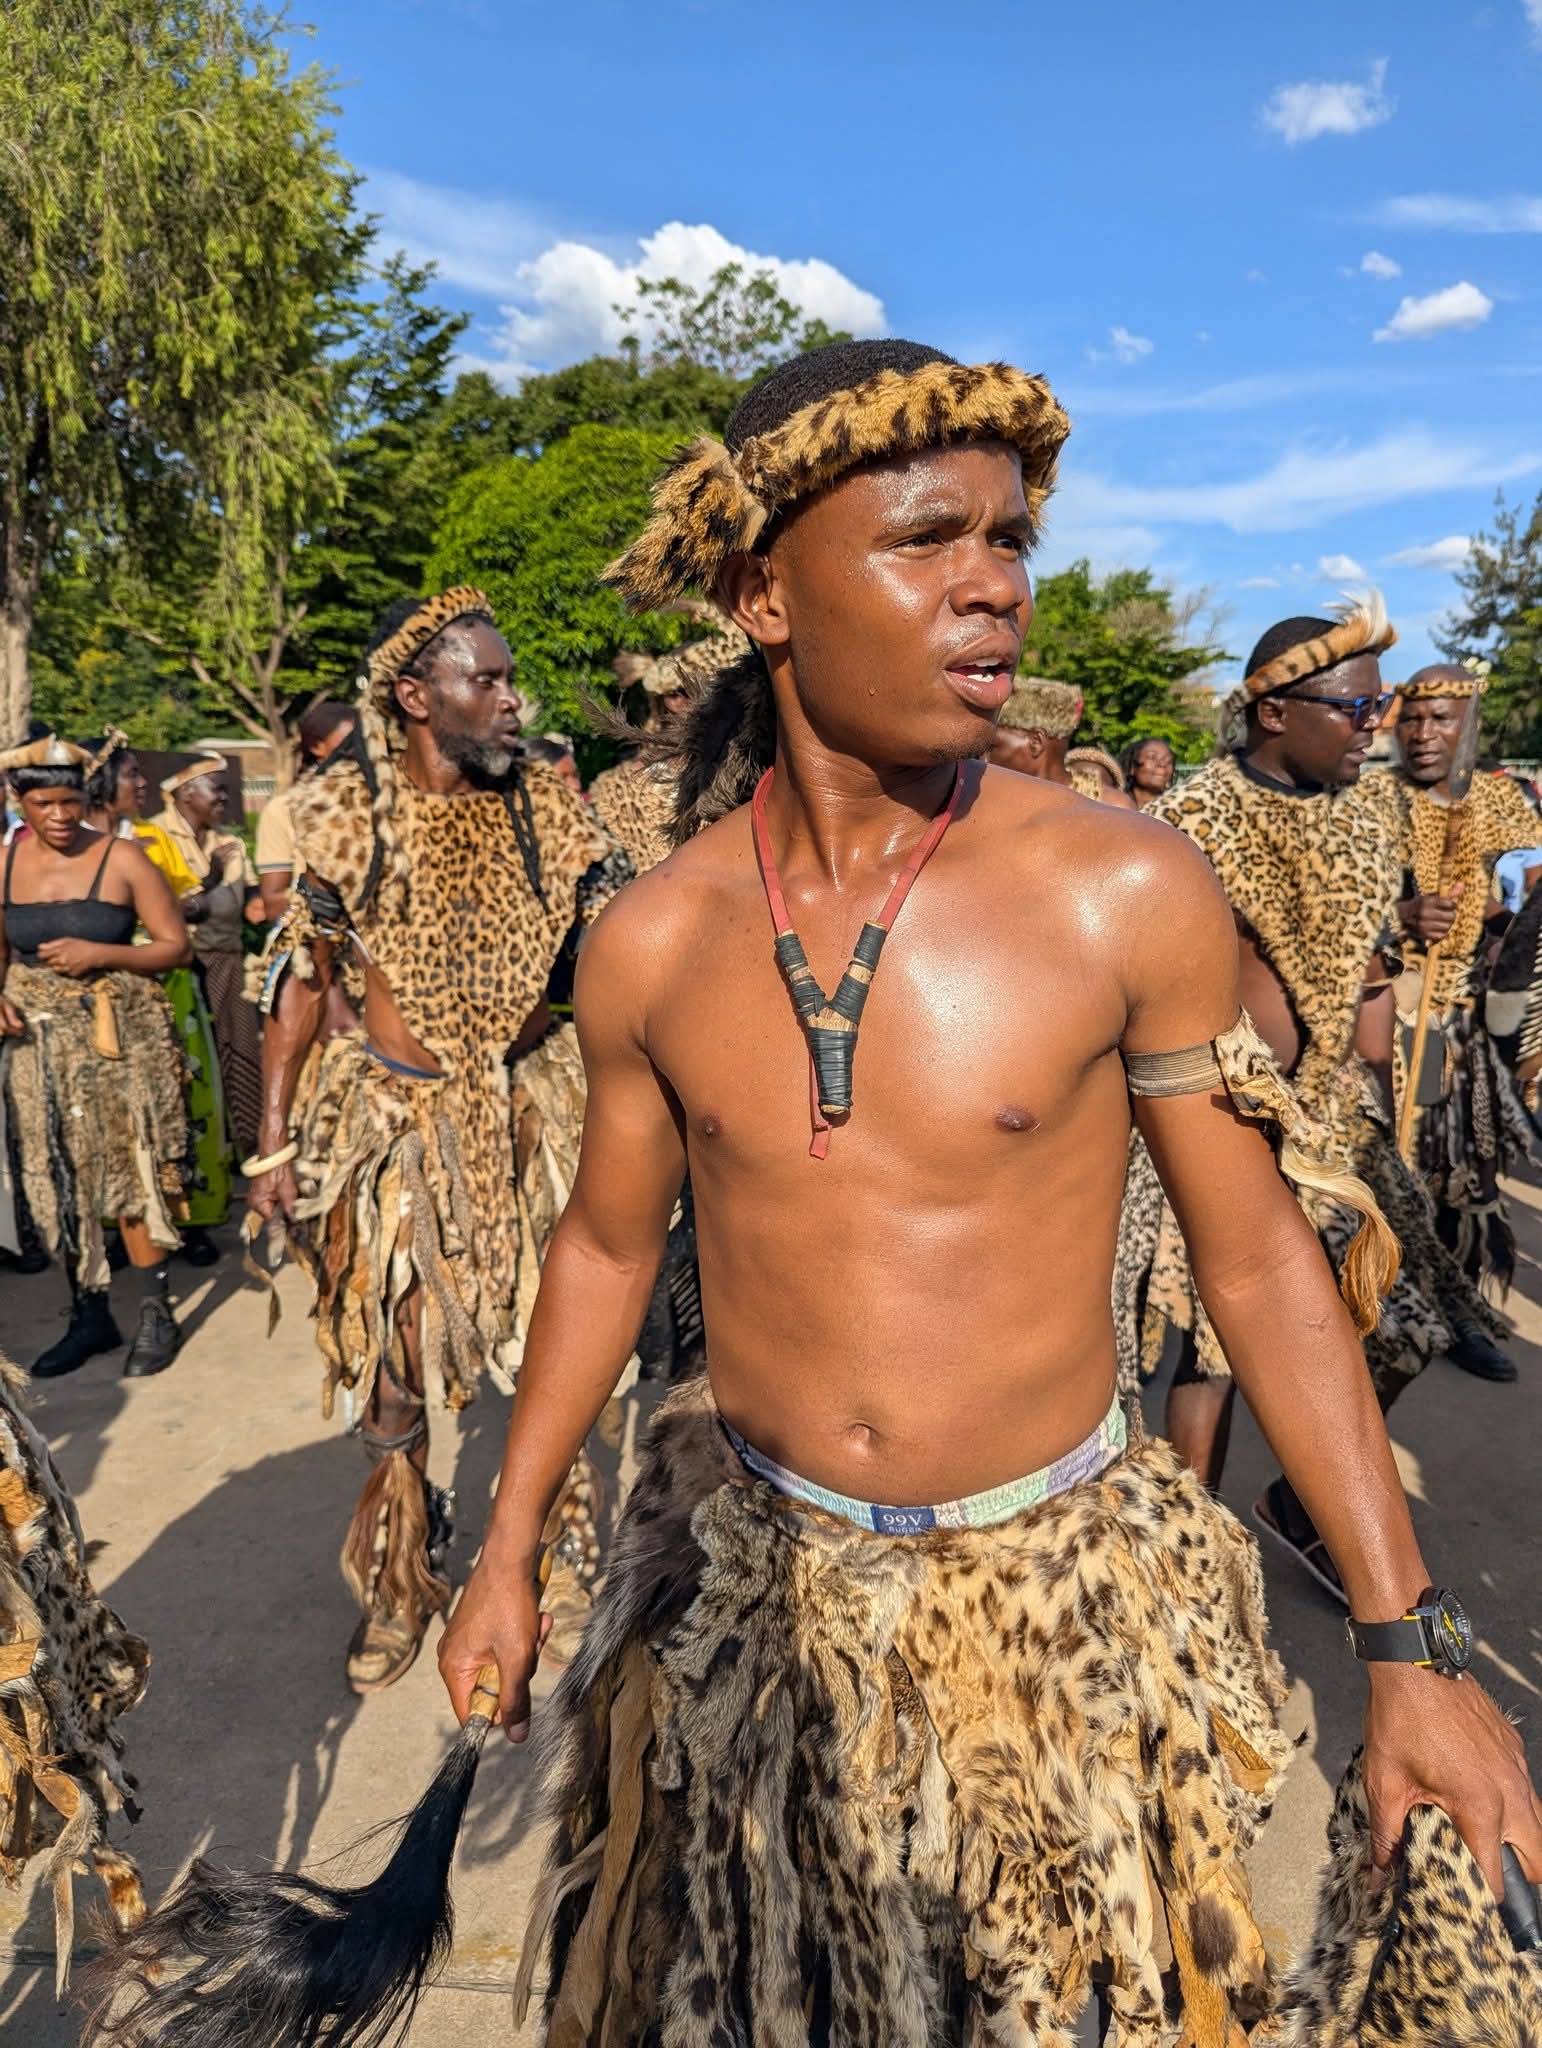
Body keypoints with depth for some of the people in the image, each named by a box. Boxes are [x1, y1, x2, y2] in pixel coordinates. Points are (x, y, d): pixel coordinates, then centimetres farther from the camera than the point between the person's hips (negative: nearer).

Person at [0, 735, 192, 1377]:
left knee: (133, 1174, -1)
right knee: (61, 1181, 9)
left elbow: (176, 946, -5)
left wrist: (101, 953, -18)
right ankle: (89, 1317, 24)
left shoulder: (122, 859, -7)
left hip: (120, 1037, -4)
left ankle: (156, 1315, 13)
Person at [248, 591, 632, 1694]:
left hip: (532, 1103, 1)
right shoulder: (349, 811, -7)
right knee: (391, 1358, 10)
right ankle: (399, 1583, 33)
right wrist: (275, 1139, -2)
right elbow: (305, 975, -1)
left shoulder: (548, 805, -4)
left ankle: (568, 1534, 37)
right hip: (397, 1114, 0)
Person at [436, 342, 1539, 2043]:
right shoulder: (650, 944, -9)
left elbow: (1256, 1259, -6)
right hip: (751, 1582, 2)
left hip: (1055, 1590, -1)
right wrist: (507, 1552, 11)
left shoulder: (1127, 894, -15)